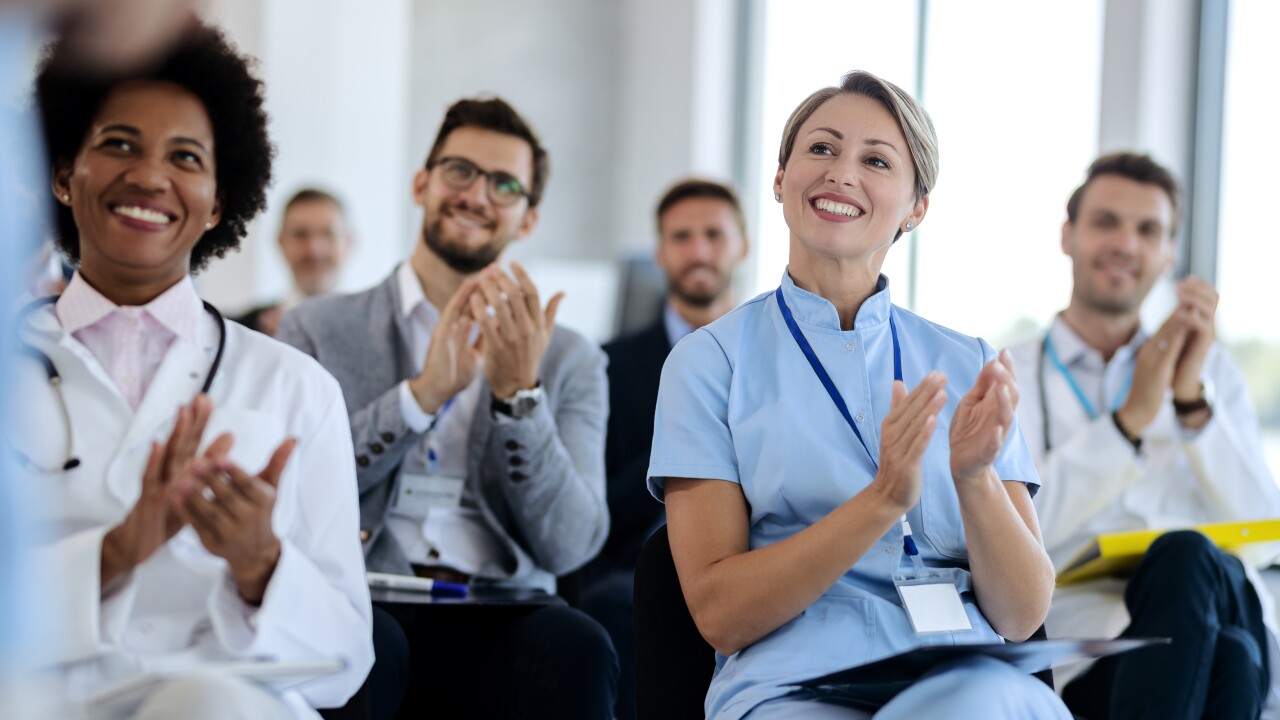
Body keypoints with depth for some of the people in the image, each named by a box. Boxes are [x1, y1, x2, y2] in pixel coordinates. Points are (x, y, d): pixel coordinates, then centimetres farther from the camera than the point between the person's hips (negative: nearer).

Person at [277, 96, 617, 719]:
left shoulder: (570, 362, 16)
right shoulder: (318, 331, 14)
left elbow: (569, 547, 2)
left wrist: (519, 393, -9)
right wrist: (422, 393, -9)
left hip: (496, 619, 1)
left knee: (578, 648, -33)